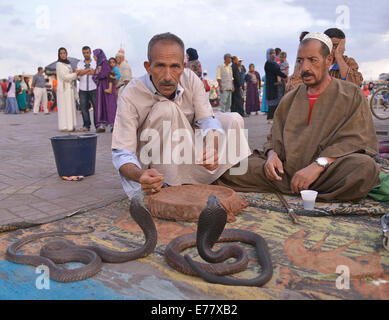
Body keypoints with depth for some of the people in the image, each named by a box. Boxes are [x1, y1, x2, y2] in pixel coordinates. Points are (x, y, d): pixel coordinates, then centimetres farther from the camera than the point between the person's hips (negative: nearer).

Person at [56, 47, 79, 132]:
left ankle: (71, 126, 12)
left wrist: (76, 74, 4)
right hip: (63, 88, -8)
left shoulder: (68, 64, 19)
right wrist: (75, 74, -8)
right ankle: (64, 127, -6)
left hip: (70, 88, 8)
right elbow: (64, 76, -13)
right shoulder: (59, 64, -6)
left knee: (70, 107, 7)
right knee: (64, 107, -8)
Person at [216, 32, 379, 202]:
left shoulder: (351, 94, 8)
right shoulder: (290, 99, 21)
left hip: (327, 173, -1)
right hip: (286, 171, 2)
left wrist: (318, 165, -21)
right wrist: (272, 155, -7)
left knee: (366, 166, -37)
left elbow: (355, 140, -5)